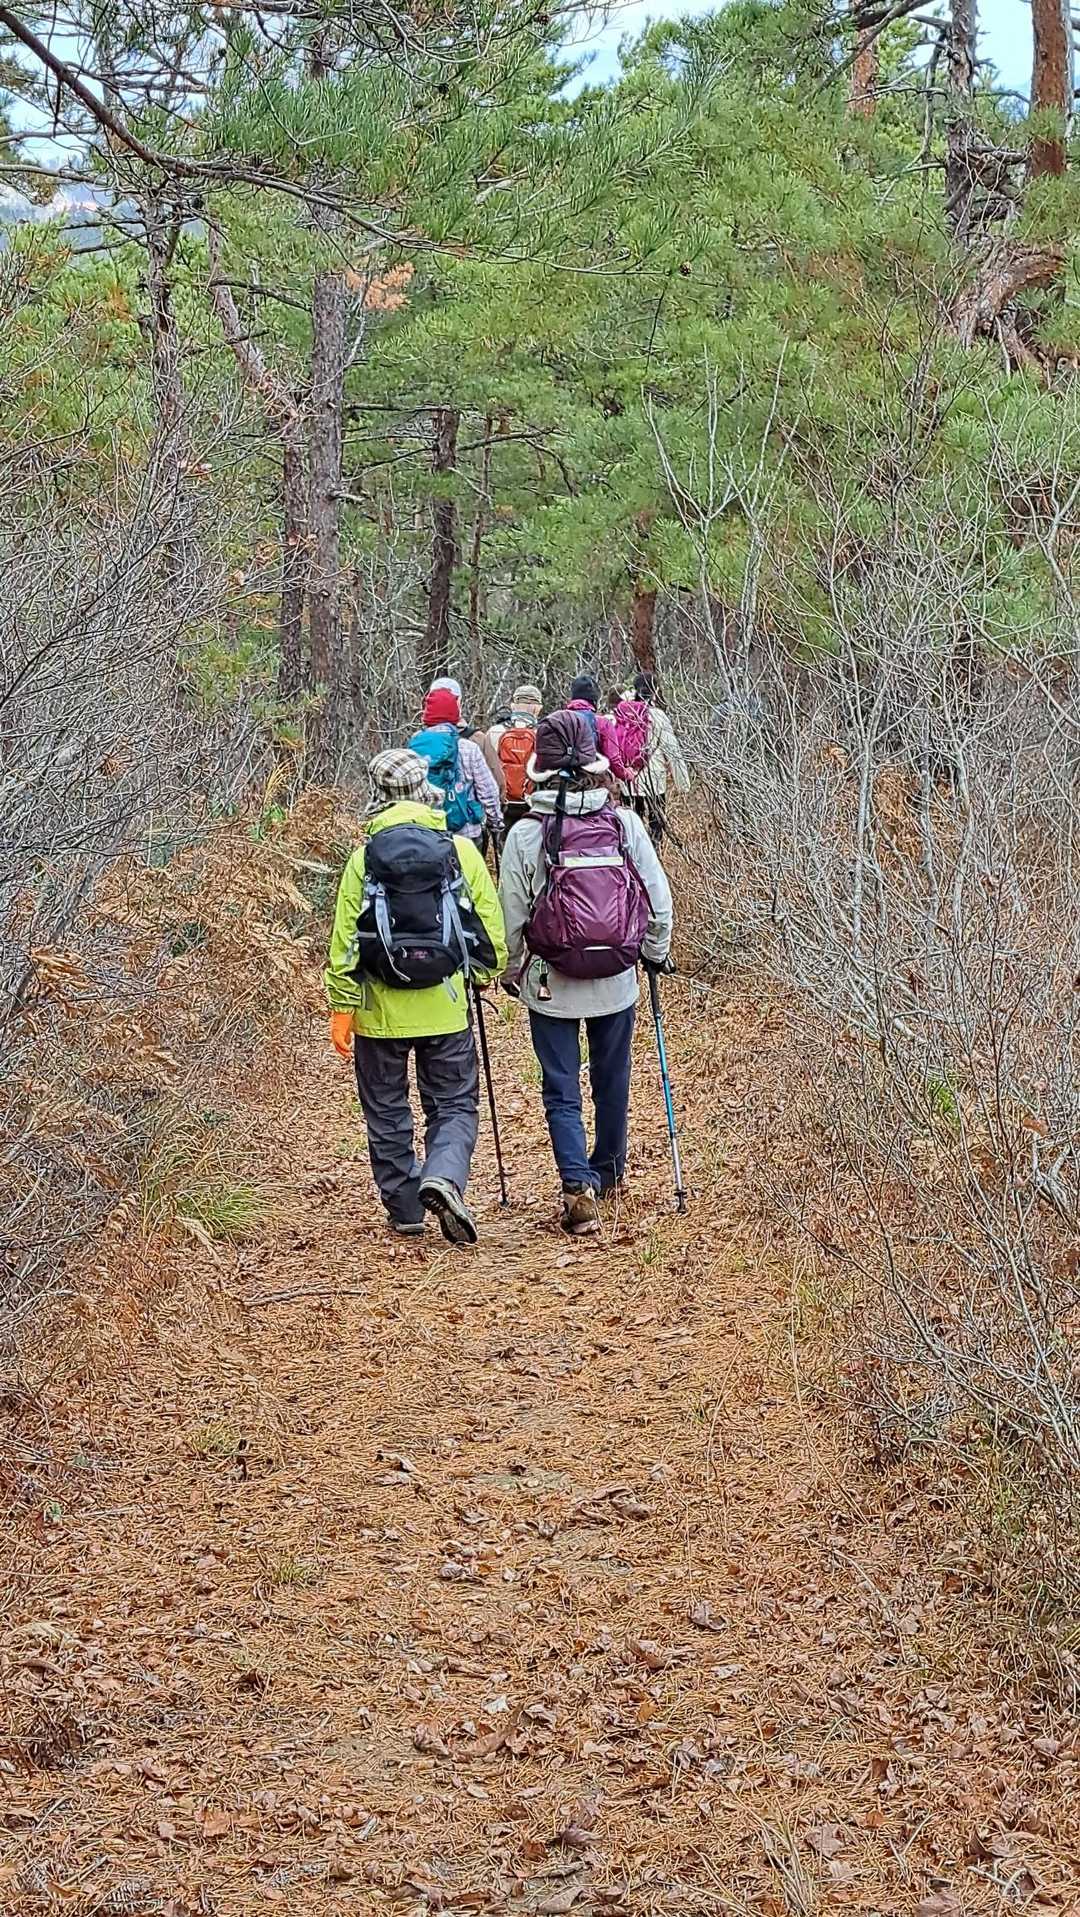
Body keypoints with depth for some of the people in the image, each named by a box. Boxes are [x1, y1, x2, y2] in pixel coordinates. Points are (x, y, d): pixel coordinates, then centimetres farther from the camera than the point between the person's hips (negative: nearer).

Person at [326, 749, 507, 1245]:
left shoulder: (365, 857, -4)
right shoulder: (460, 850, -2)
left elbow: (345, 937, -5)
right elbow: (490, 928, 3)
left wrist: (341, 1008, 0)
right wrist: (481, 976, 21)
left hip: (380, 1011, 0)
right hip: (445, 1008, 0)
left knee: (387, 1113, 13)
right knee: (454, 1106, 10)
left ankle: (404, 1209, 17)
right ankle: (444, 1177, -16)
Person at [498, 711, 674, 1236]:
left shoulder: (525, 835, -11)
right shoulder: (625, 823, -6)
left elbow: (512, 915, -4)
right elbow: (658, 897, 0)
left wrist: (511, 971, 13)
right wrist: (656, 951, 18)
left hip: (550, 985, -2)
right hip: (616, 981, 2)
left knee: (562, 1091, 4)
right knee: (612, 1081, 20)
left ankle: (579, 1186, -13)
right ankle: (608, 1170, 38)